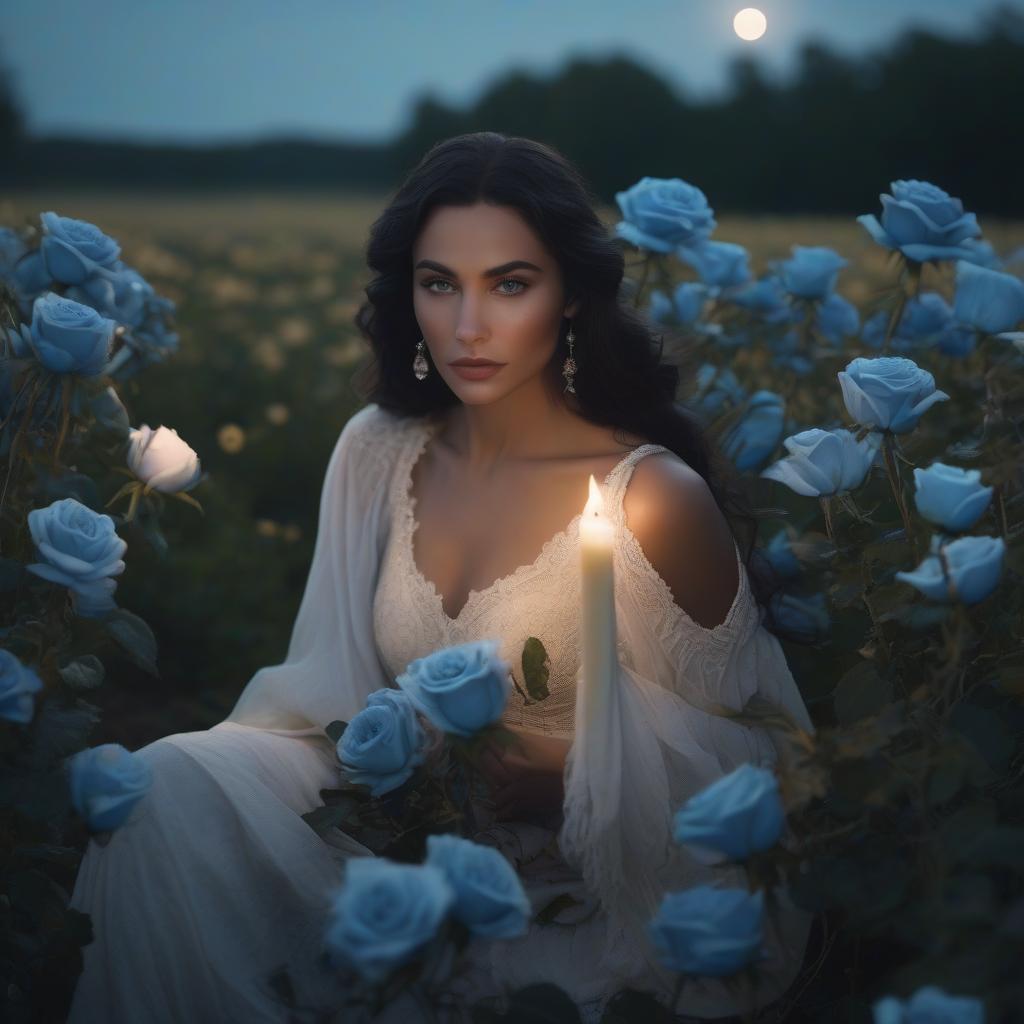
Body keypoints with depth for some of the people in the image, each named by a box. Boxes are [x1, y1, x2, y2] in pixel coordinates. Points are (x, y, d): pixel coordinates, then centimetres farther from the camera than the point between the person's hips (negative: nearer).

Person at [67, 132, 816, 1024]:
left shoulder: (656, 500, -14)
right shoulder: (376, 451, 2)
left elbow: (735, 773, -6)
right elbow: (327, 686, 9)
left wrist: (558, 786, -19)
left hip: (564, 898, -5)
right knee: (171, 781, -19)